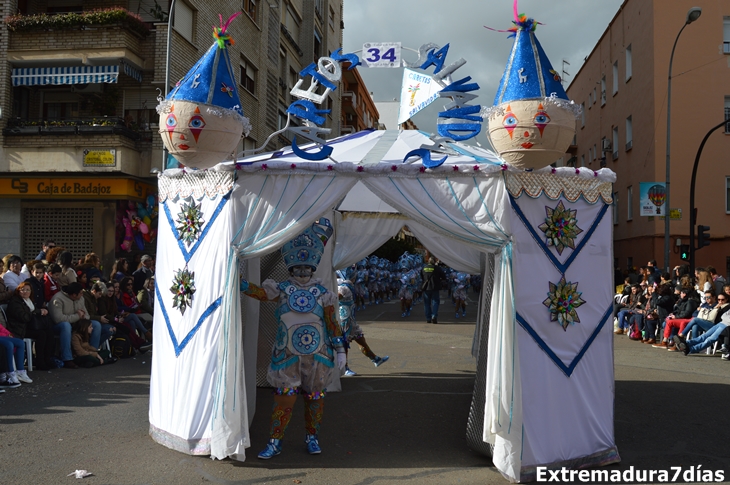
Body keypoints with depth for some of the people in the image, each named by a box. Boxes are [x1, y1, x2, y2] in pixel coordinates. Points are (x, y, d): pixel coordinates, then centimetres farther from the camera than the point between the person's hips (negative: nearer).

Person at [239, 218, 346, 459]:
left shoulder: (323, 293, 2)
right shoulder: (281, 290, 1)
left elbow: (333, 324, 4)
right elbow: (254, 290, -10)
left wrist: (340, 350, 2)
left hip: (318, 356, 1)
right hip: (288, 356, -1)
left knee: (315, 398, 9)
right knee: (284, 397, -2)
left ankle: (312, 437, 26)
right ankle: (274, 442, 9)